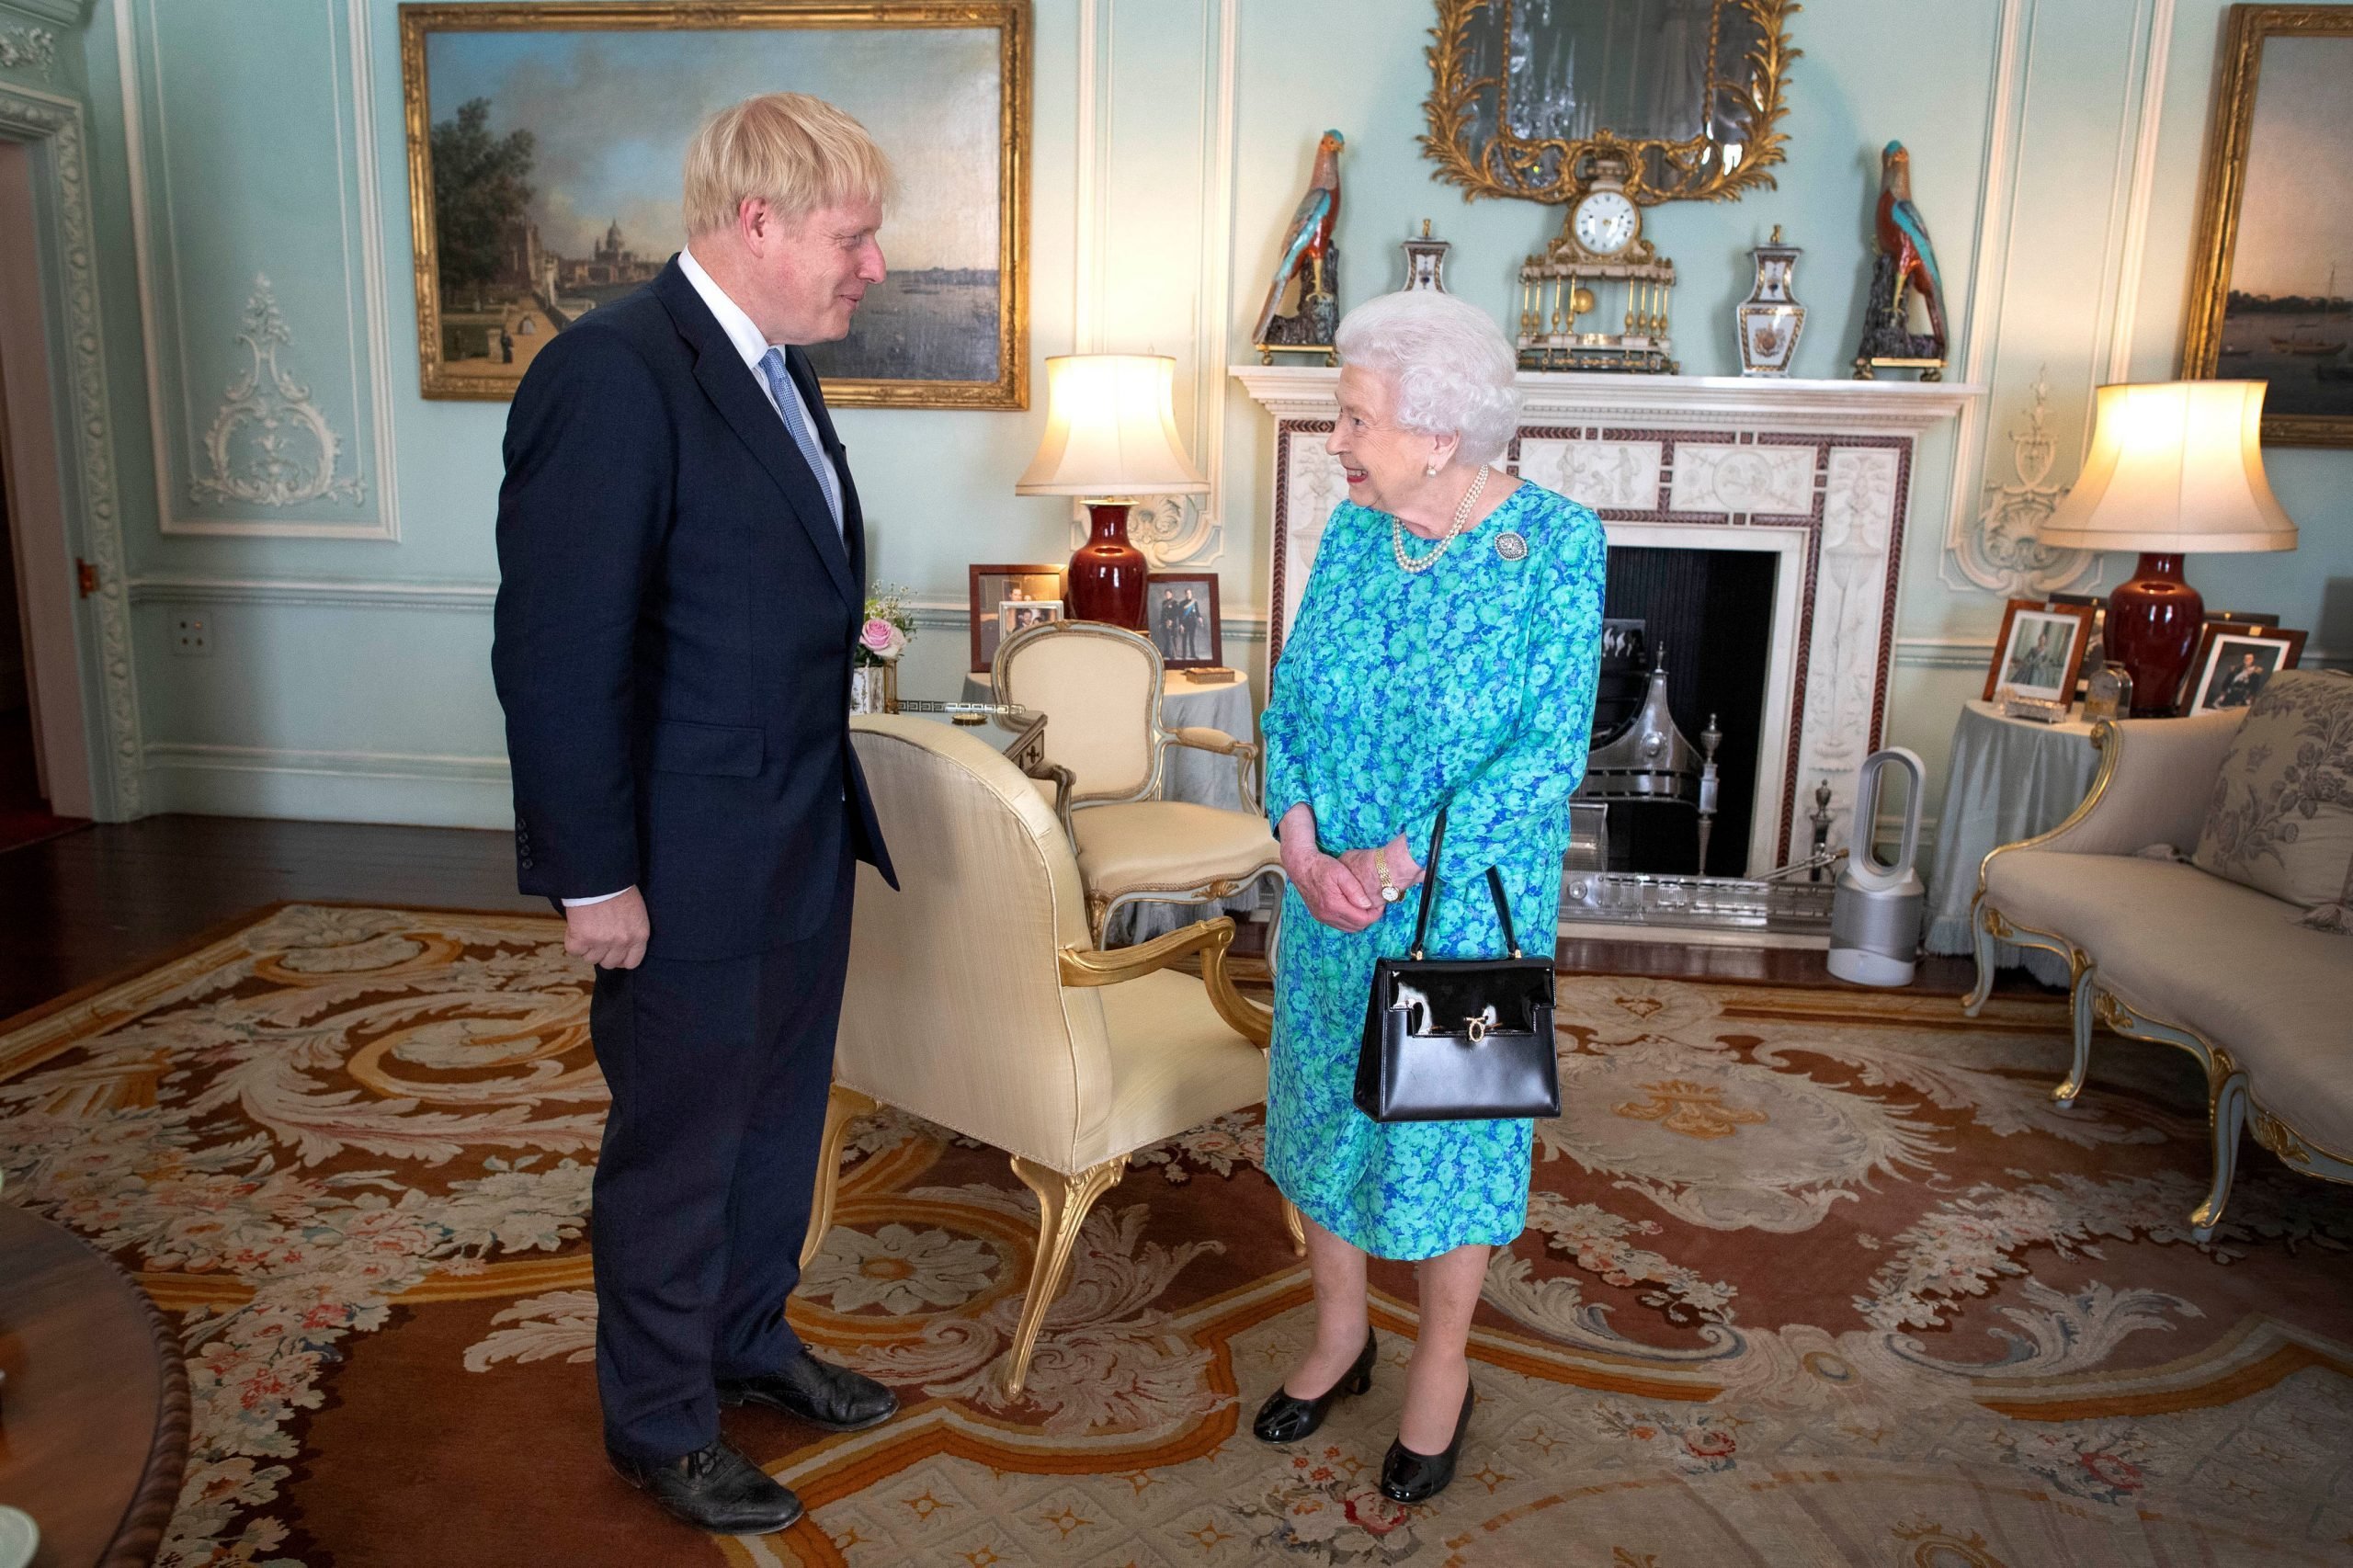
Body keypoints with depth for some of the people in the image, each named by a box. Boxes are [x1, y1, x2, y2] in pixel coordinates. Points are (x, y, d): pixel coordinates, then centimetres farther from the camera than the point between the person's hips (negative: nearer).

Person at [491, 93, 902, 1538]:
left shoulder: (779, 371, 9)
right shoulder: (611, 375, -20)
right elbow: (558, 652, -21)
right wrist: (595, 879, -18)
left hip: (807, 835, 8)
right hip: (687, 865, -8)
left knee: (780, 1113, 22)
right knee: (678, 1146, 11)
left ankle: (750, 1338, 44)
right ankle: (661, 1419, 33)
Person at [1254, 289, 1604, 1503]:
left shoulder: (1555, 544, -15)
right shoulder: (1353, 531, 0)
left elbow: (1552, 749, -18)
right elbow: (1289, 698, 3)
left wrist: (1398, 863, -22)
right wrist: (1301, 841, -13)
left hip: (1468, 901, -5)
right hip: (1327, 894, 5)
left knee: (1448, 1122, 9)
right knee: (1326, 1102, 16)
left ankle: (1441, 1367, 33)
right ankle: (1338, 1336, 38)